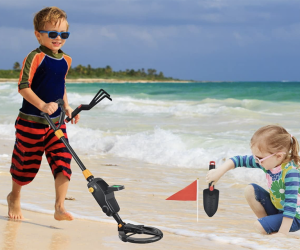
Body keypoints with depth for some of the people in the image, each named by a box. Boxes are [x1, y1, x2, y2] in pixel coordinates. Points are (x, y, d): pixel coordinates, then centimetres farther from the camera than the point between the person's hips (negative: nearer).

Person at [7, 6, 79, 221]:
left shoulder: (65, 61, 8)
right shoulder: (35, 58, -14)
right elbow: (23, 87, -19)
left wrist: (67, 107, 10)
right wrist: (42, 105, -29)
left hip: (56, 123, 5)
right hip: (31, 123, -5)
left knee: (63, 161, -8)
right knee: (26, 163, 8)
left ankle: (60, 207, -7)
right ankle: (14, 197, 34)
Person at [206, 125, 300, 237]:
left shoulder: (290, 173, -32)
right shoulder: (267, 162, -11)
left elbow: (291, 204, -34)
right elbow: (240, 160, -3)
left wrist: (282, 233, -35)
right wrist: (220, 171, -16)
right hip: (276, 208, 8)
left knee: (259, 227, -26)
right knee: (250, 190, -3)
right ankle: (266, 220, 4)